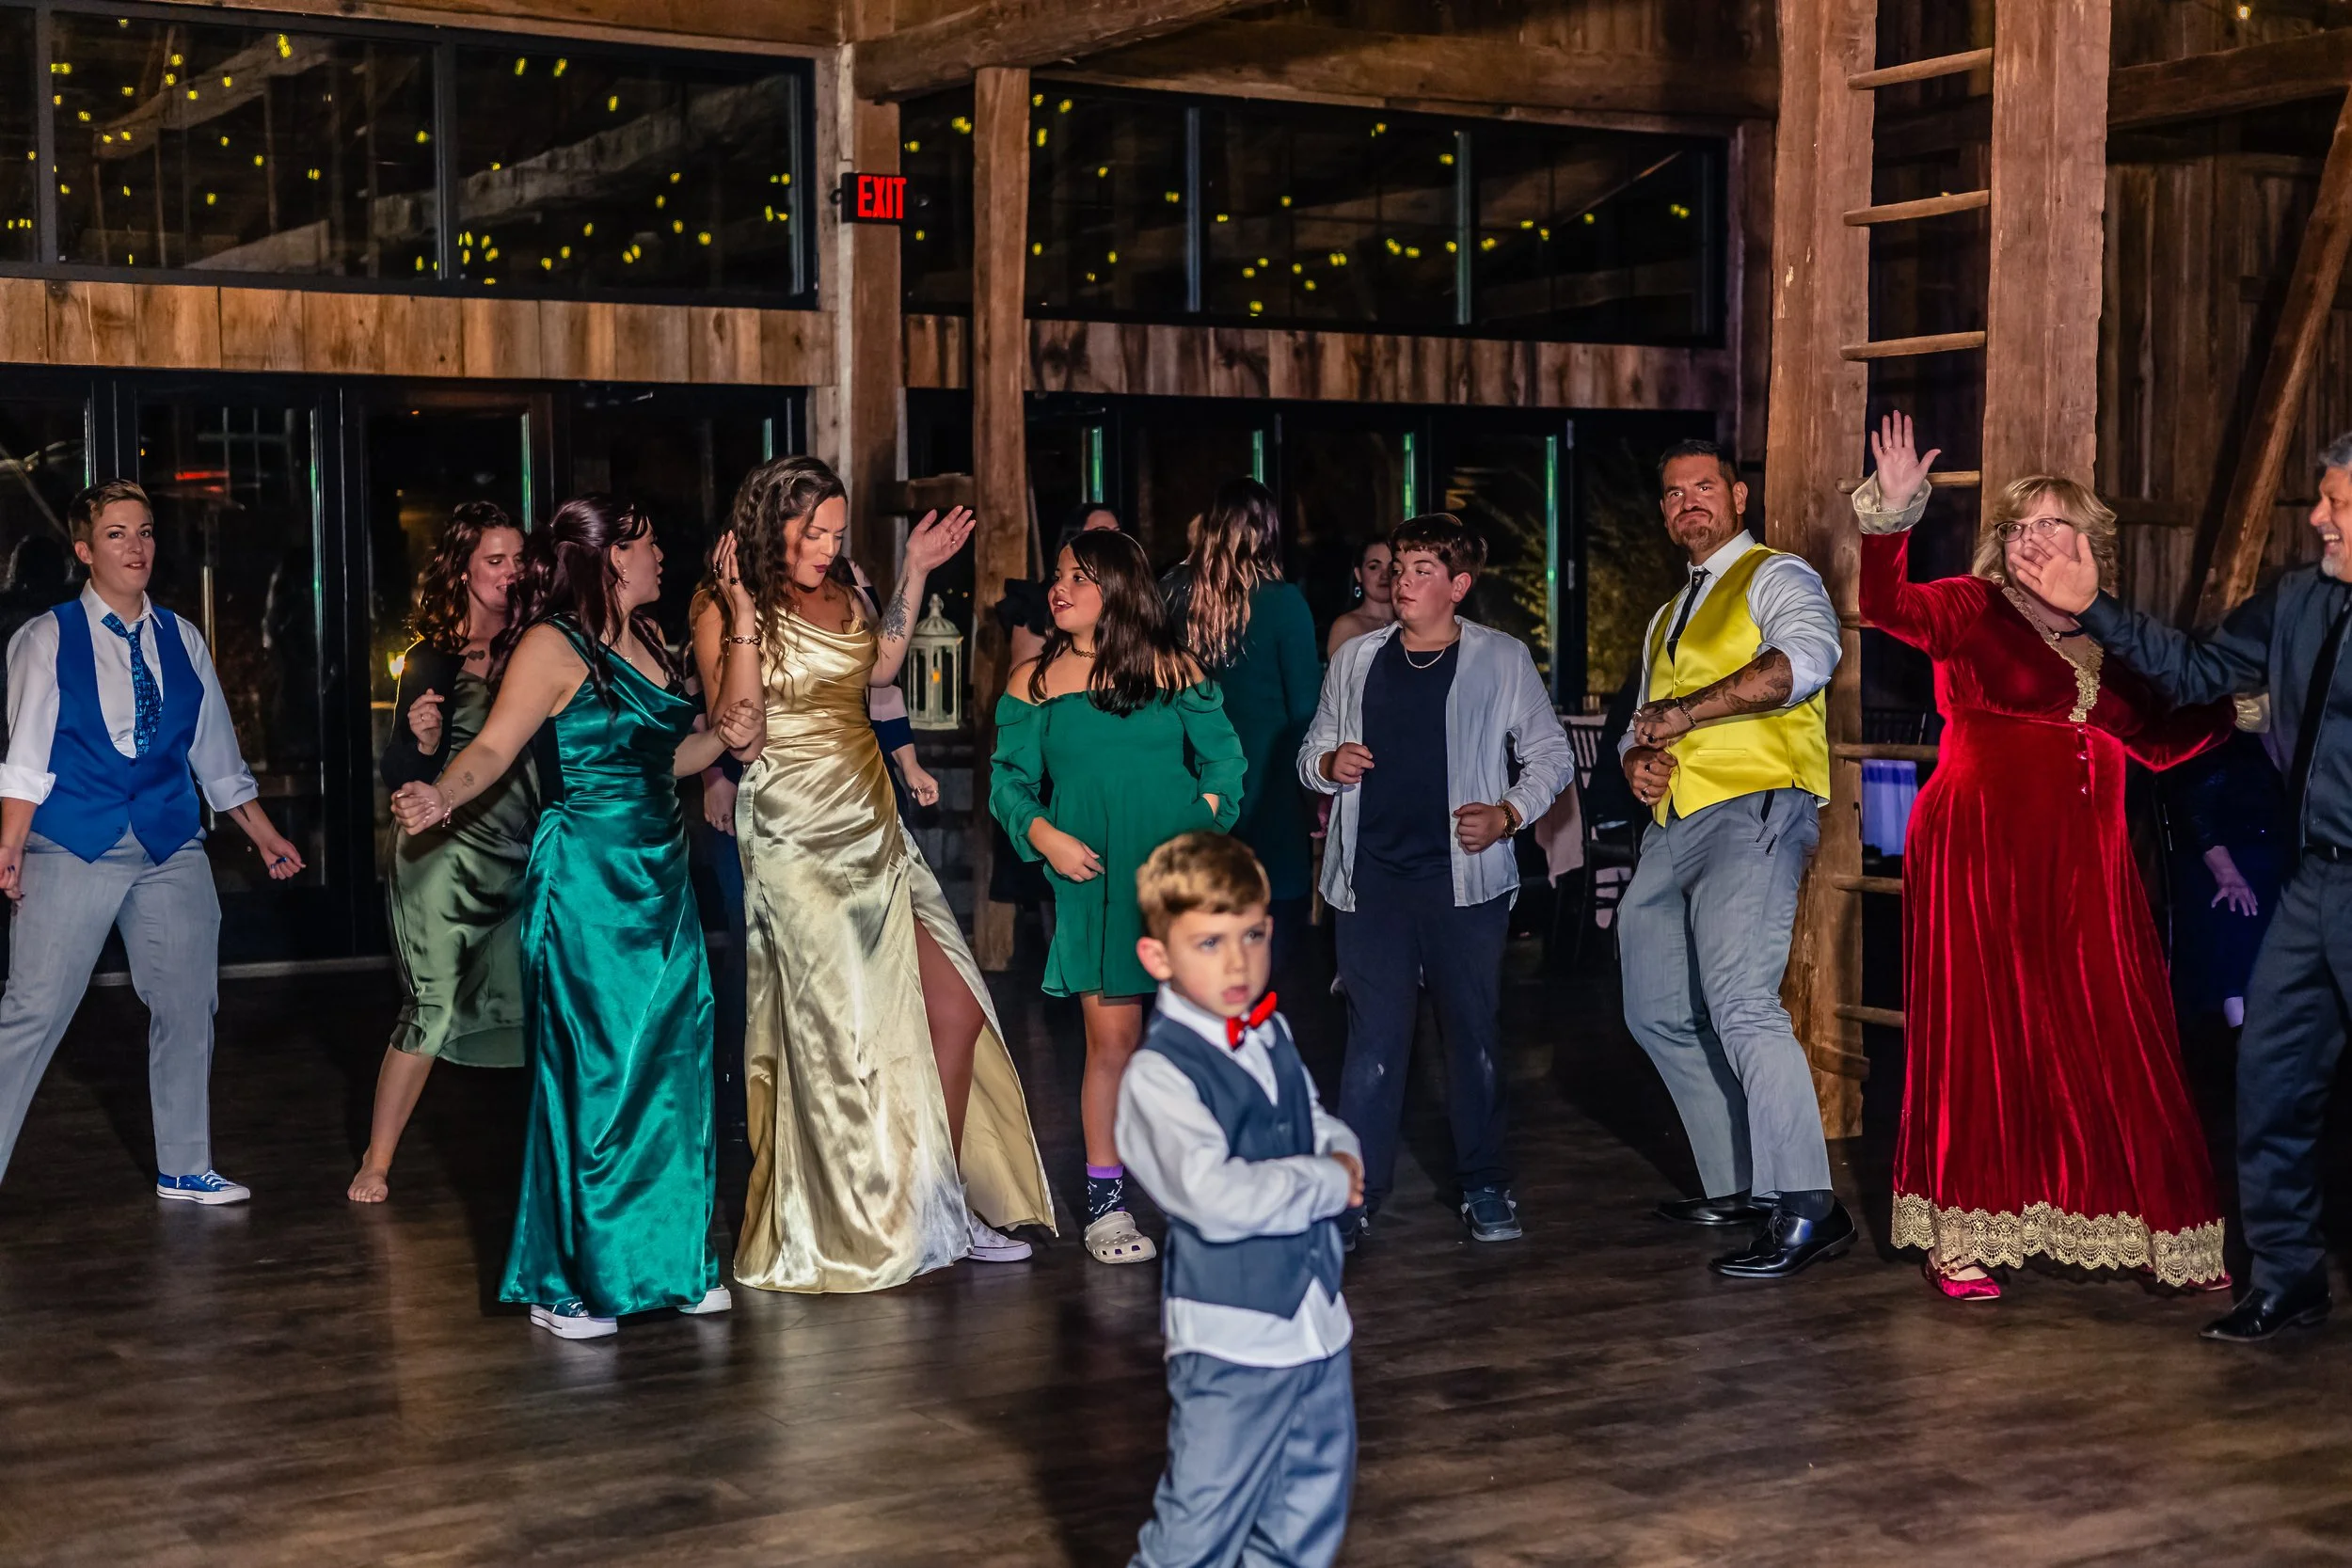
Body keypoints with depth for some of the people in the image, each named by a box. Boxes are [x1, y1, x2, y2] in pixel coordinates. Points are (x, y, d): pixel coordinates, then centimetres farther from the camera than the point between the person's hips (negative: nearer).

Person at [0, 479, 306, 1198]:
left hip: (172, 845, 4)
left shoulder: (182, 641, 11)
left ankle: (184, 1167, 22)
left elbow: (216, 753, 17)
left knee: (187, 1009, 8)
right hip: (74, 847, -4)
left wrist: (264, 835, 17)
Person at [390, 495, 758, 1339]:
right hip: (585, 882, -8)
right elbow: (494, 746, -17)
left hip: (660, 880, 8)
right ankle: (566, 1285, 7)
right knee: (591, 1075, -4)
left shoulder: (646, 639, 15)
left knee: (671, 1066, 9)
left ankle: (669, 1260, 21)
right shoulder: (553, 645, -9)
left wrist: (721, 737, 5)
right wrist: (442, 794, -35)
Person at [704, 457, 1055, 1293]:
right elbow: (741, 738, -18)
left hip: (875, 832, 7)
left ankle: (942, 1209, 17)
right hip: (798, 842, -7)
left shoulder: (840, 594, 10)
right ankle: (845, 1235, 17)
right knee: (838, 1036, 1)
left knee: (954, 1012, 4)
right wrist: (744, 619, -24)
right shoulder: (725, 615, -9)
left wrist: (915, 572, 23)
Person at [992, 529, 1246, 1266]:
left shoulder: (1175, 670, 7)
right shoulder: (1034, 680, 8)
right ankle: (1106, 1204, 9)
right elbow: (1010, 780, 7)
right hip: (1094, 881, 0)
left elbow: (1223, 756, 10)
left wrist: (1206, 819, -4)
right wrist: (1045, 835, -8)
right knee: (1112, 1040, -2)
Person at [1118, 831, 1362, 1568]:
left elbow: (1320, 1123, 20)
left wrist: (1345, 1157, -3)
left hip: (1316, 1318, 8)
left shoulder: (1273, 1035, 6)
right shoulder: (1159, 1075, -19)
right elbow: (1216, 1197, -29)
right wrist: (1327, 1184, -17)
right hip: (1230, 1339, -8)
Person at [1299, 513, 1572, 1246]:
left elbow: (1553, 756, 8)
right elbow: (1311, 751, 19)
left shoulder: (1502, 660, 4)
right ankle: (1354, 1193, 4)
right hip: (1373, 881, 1)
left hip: (1465, 878, -1)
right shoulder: (1357, 659, 11)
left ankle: (1484, 1188, 19)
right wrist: (1329, 764, -4)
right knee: (1373, 1041, -1)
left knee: (1476, 1036, 6)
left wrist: (1509, 813, -8)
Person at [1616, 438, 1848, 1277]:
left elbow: (1804, 660, -19)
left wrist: (1683, 714, -17)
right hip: (1672, 825, 9)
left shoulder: (1776, 578, 2)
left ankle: (1806, 1209, -23)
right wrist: (1638, 757, 6)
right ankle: (1737, 1184, 21)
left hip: (1753, 810, -9)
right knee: (1658, 1015, 11)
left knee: (1739, 1001, -23)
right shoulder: (1666, 618, 27)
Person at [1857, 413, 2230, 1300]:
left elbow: (2158, 744, 19)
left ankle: (2158, 1235, 13)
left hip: (2082, 871, 4)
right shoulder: (1973, 609, 1)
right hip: (1980, 858, -4)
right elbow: (1888, 606, -16)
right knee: (1980, 1040, -1)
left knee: (2110, 1049, 4)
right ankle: (1959, 1238, 8)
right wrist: (1894, 511, -27)